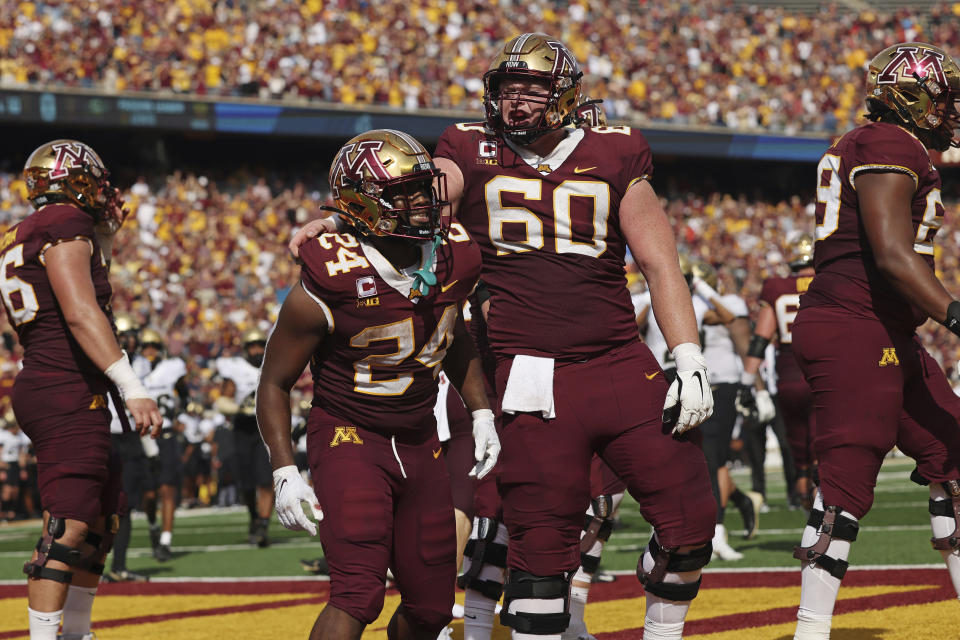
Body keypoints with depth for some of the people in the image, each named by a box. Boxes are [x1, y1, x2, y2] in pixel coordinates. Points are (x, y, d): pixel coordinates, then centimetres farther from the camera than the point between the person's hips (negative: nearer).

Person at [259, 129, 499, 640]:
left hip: (419, 442, 6)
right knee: (357, 593, -23)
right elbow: (274, 382, -10)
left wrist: (481, 414, 12)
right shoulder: (331, 286, -21)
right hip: (348, 439, -6)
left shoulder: (454, 260, -5)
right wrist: (284, 473, -17)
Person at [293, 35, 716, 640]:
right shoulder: (474, 153, 6)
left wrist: (689, 361, -2)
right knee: (543, 543, -3)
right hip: (531, 379, -2)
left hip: (623, 366, 2)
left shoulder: (614, 156, 8)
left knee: (689, 521, 1)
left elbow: (661, 264, 6)